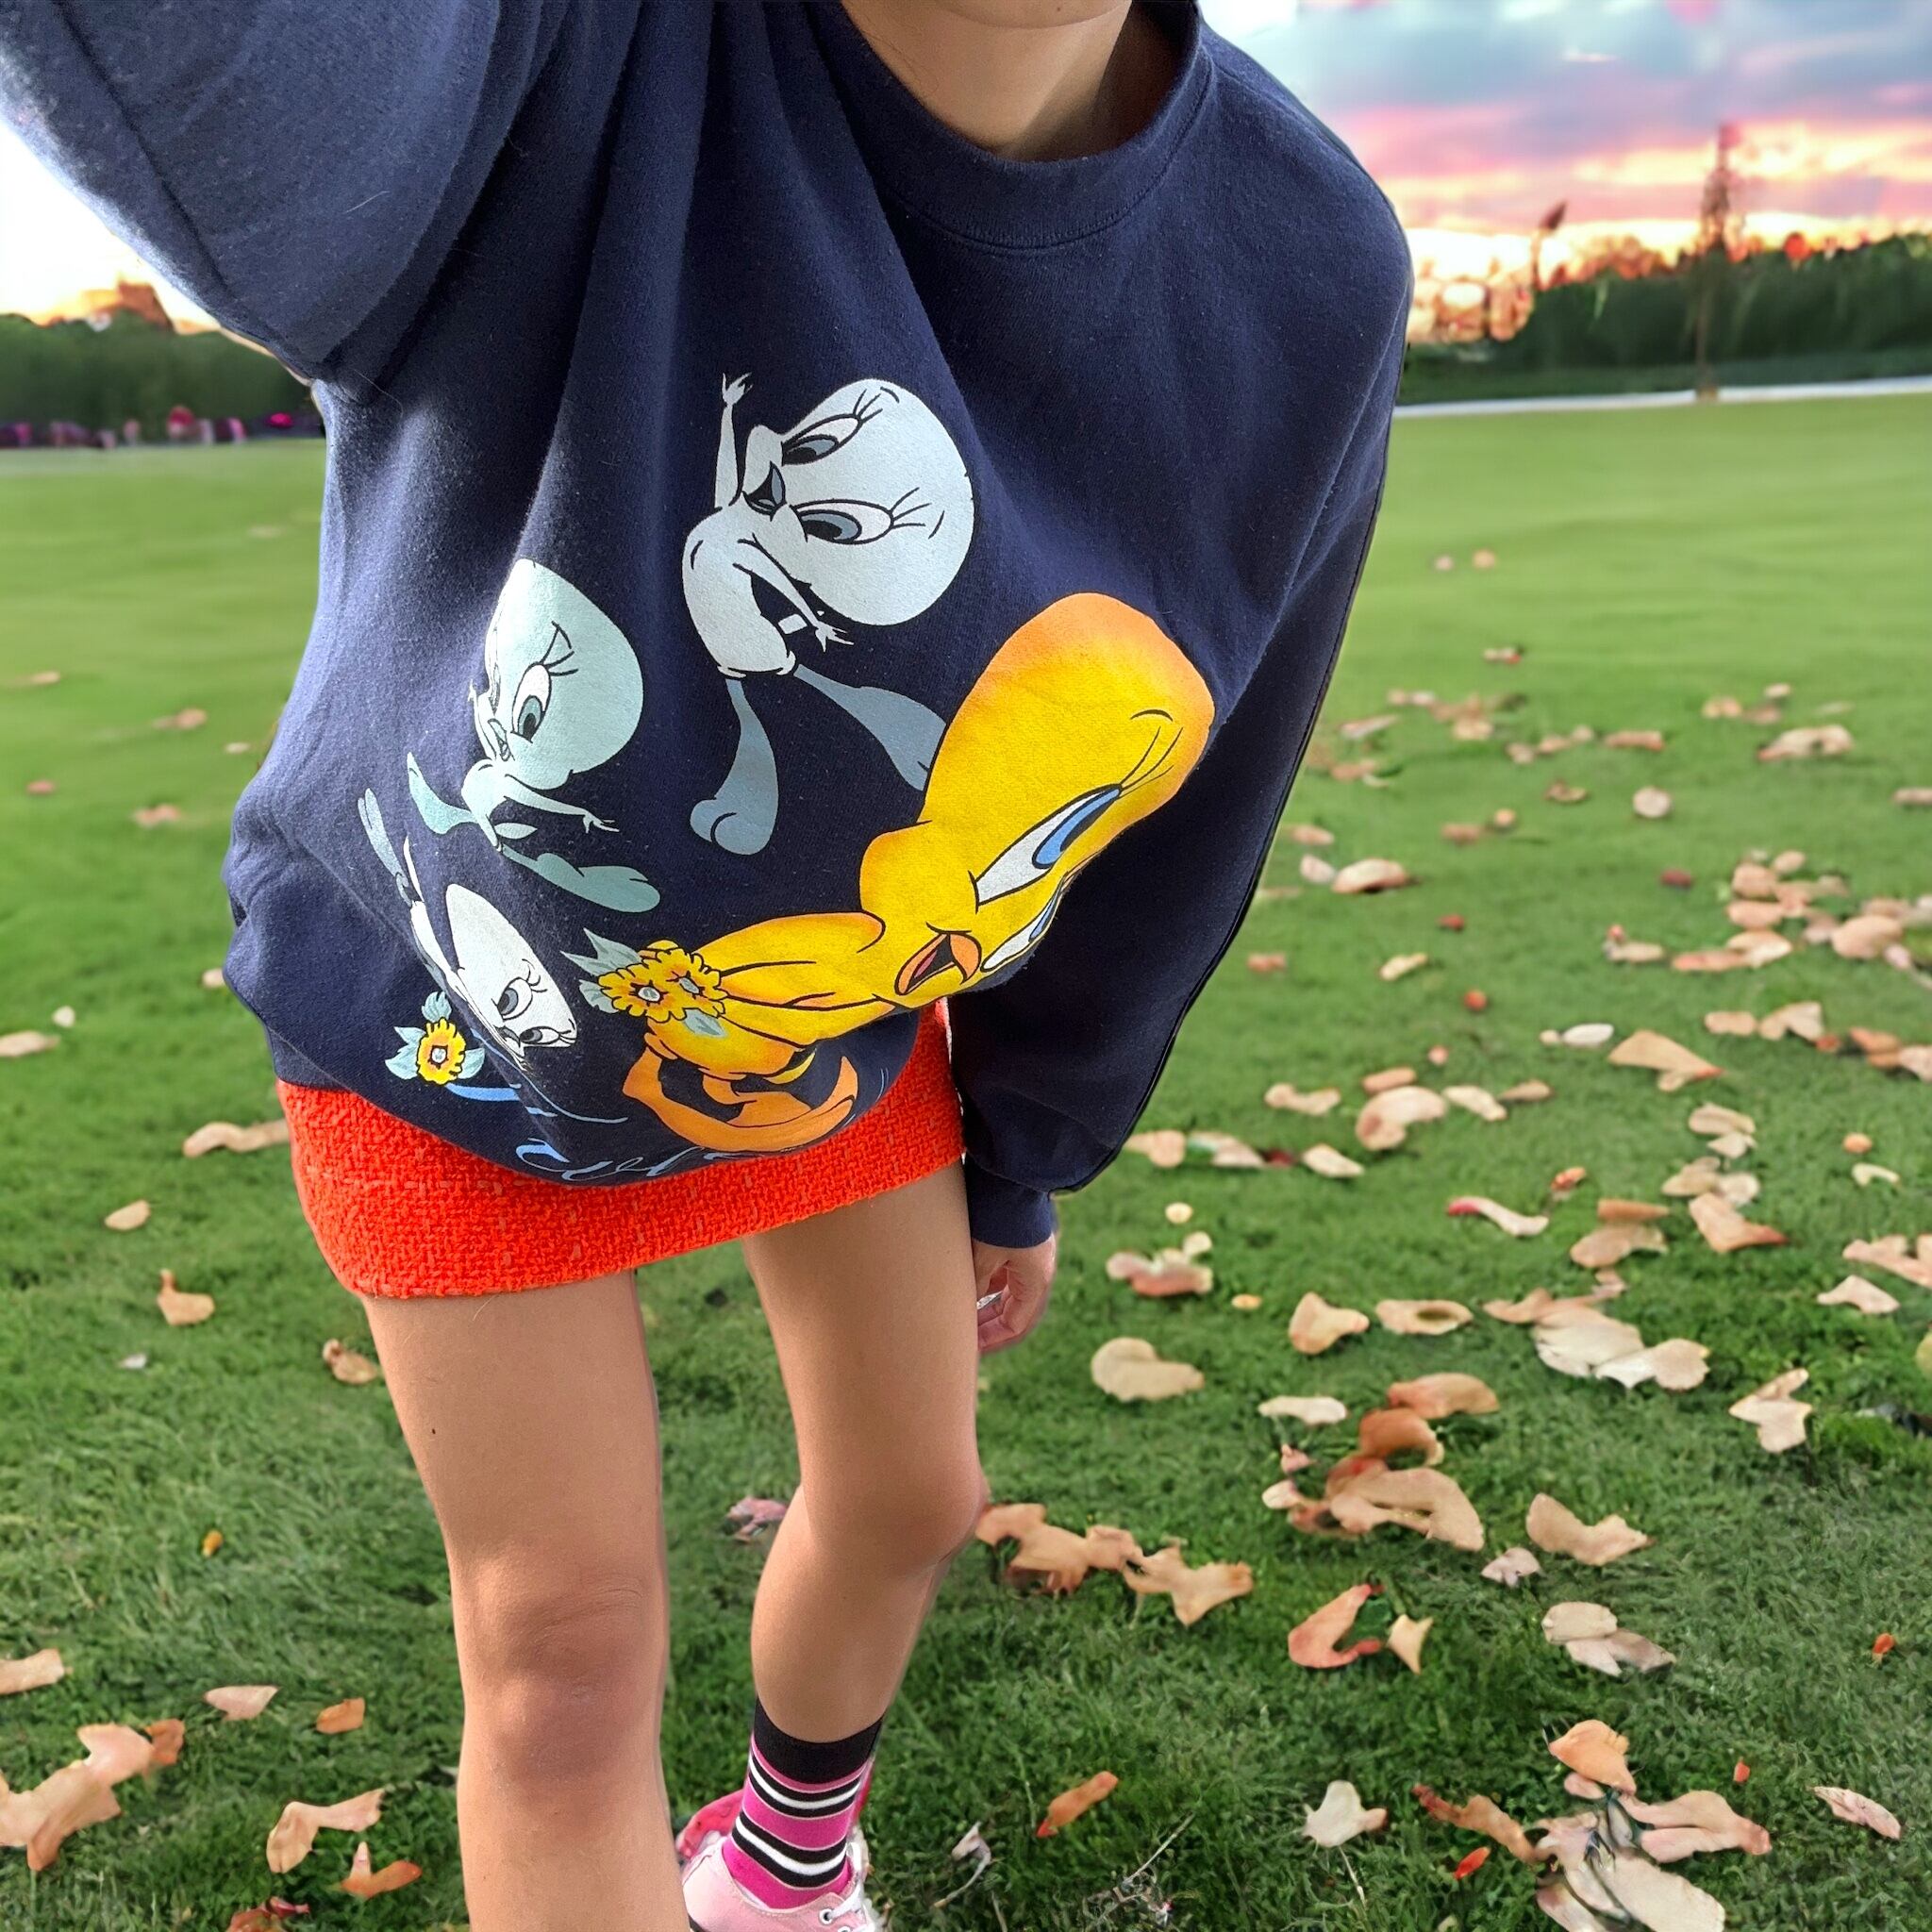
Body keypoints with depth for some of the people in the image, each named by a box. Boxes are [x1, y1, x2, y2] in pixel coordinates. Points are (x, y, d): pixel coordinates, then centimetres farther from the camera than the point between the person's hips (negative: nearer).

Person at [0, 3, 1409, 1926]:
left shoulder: (1297, 278, -20)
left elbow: (1174, 833, -6)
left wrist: (1022, 1169, 6)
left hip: (851, 1022, 4)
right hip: (444, 1026, -3)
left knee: (907, 1497, 17)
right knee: (565, 1641, 2)